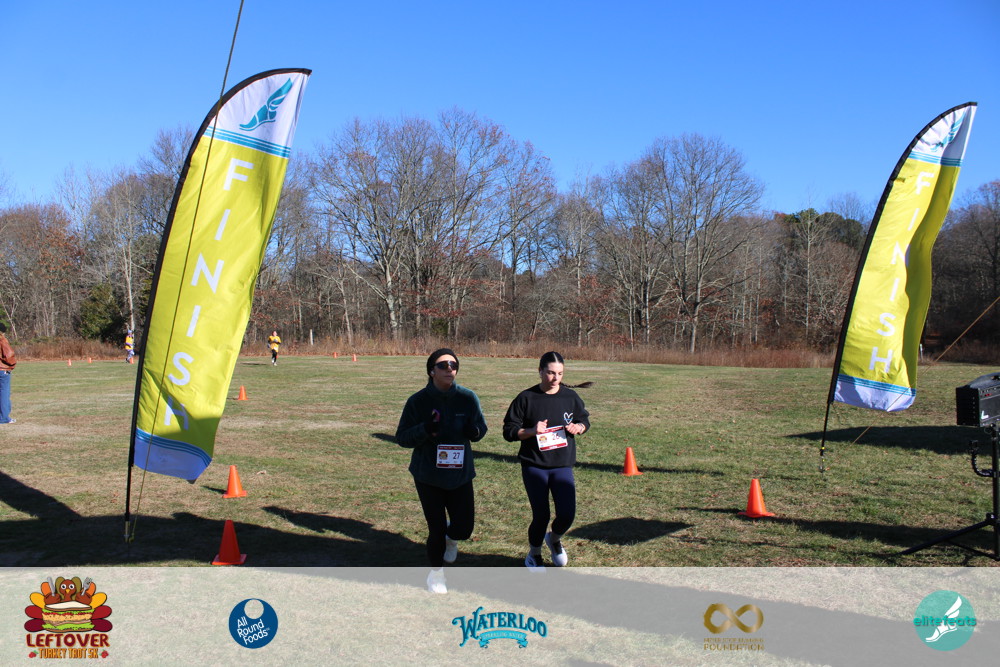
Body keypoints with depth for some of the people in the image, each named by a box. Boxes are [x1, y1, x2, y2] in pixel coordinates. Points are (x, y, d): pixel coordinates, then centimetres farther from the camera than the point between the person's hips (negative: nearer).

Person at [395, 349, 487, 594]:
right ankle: (436, 571, 34)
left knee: (464, 529, 1)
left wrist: (475, 431, -19)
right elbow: (402, 437, -7)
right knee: (436, 529, 4)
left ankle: (451, 537, 41)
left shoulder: (468, 398, -7)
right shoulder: (417, 401, -11)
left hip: (461, 475, 2)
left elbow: (481, 427, 5)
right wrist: (424, 430, -27)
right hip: (428, 476, -1)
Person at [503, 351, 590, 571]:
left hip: (563, 466, 3)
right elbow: (509, 431, -3)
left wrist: (578, 427, -5)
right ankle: (534, 555, 28)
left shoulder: (571, 397, 4)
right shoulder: (526, 398, -5)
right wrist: (531, 431, -20)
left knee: (567, 515, -8)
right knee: (541, 516, -2)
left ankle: (554, 539, 29)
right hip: (534, 466, -2)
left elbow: (584, 419, 18)